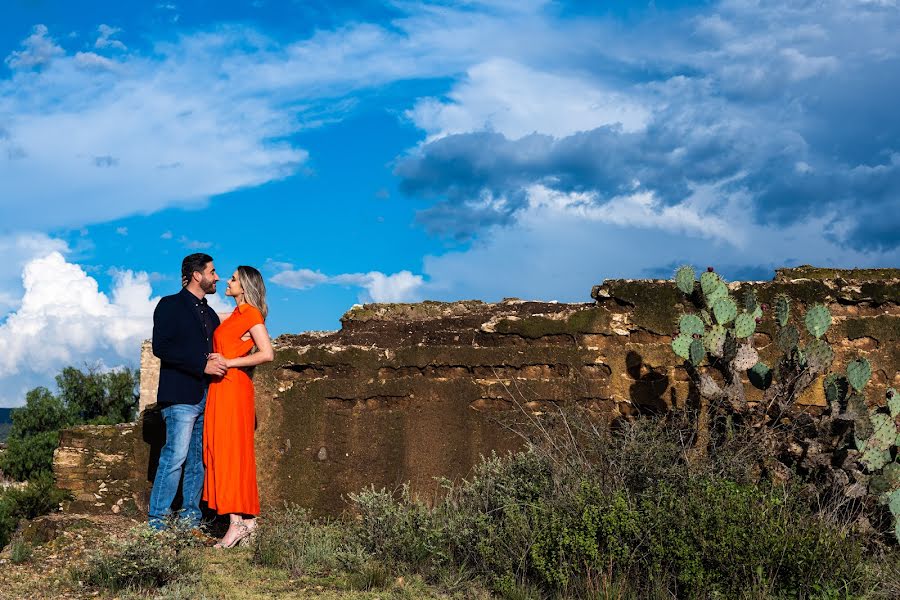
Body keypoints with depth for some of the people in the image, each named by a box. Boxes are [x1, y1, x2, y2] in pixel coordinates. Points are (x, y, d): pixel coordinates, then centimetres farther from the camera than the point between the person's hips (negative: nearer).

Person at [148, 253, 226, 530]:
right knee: (176, 456, -12)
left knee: (199, 459, 5)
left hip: (206, 395, 7)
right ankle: (157, 520, -8)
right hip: (181, 395, -7)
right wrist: (203, 364, -15)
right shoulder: (170, 305, 1)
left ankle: (190, 516, 11)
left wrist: (218, 362, 0)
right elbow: (161, 347, -11)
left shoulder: (210, 314, 23)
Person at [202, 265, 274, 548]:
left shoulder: (251, 314, -9)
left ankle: (236, 521, -10)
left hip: (232, 387, -9)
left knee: (230, 451, -10)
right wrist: (215, 360, 10)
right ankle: (248, 519, 10)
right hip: (222, 387, 9)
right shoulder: (237, 314, 18)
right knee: (228, 452, 8)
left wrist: (229, 362, -15)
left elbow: (267, 353, -18)